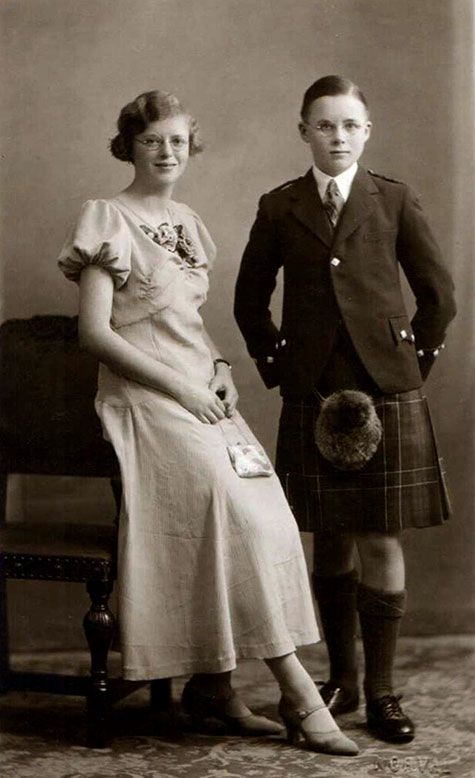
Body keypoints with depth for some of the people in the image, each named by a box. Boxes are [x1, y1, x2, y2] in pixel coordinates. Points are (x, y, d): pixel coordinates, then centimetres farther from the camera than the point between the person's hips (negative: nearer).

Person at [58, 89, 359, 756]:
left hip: (202, 396, 7)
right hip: (144, 401, -7)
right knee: (244, 518, -19)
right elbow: (96, 333, -10)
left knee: (262, 516, -9)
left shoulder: (188, 223, 19)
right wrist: (180, 388, -14)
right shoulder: (109, 219, -3)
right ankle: (298, 693, -12)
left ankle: (212, 686, 1)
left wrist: (219, 368, 5)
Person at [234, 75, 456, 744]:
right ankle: (341, 679, 22)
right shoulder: (279, 208, 8)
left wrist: (414, 361, 3)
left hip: (387, 393, -1)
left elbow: (439, 293, 8)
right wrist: (277, 367, 5)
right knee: (331, 541, 8)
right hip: (313, 397, 1)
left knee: (382, 541, -1)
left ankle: (381, 690, 10)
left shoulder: (395, 201, 6)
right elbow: (250, 301, 14)